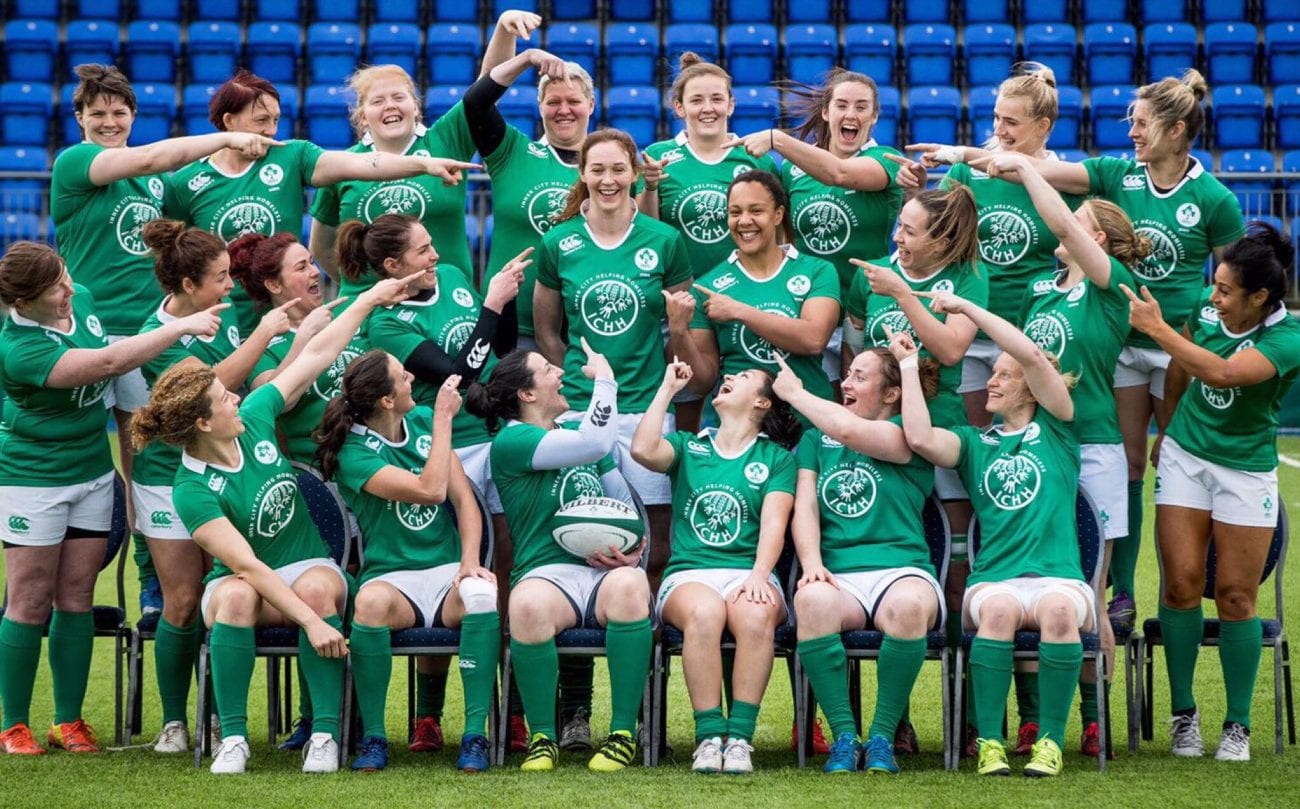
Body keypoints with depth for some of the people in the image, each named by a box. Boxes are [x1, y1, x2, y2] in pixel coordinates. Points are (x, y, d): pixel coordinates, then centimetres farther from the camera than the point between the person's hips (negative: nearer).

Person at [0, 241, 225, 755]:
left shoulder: (81, 299, -2)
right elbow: (107, 363, -32)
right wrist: (182, 326, -30)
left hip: (92, 471, 6)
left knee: (76, 597, 7)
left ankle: (69, 720, 14)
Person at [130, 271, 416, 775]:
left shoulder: (254, 419, -6)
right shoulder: (194, 491, -20)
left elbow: (316, 356, 4)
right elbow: (248, 567, -26)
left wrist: (369, 300, 6)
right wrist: (311, 622, -33)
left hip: (310, 567, 4)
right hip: (242, 581, -4)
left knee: (318, 586, -32)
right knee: (236, 596, -38)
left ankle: (325, 734, -28)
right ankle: (233, 739, -29)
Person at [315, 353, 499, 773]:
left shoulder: (423, 420, 6)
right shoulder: (355, 453, -10)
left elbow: (464, 498, 3)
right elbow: (431, 490, -21)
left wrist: (470, 561, -12)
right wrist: (444, 418, -14)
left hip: (448, 571, 3)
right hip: (392, 577, -3)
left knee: (482, 593, -33)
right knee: (372, 602, -39)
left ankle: (475, 735, -28)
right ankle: (373, 738, -24)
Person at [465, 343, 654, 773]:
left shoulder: (576, 430, 22)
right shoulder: (511, 440, -1)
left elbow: (625, 504, 21)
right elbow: (594, 444, -16)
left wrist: (634, 549, 0)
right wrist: (604, 378, -5)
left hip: (605, 570, 4)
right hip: (549, 571, -4)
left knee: (630, 584, -35)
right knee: (527, 605, -41)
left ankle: (624, 733, -26)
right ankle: (542, 738, -20)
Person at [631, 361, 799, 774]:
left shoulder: (776, 458, 17)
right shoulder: (687, 447, 22)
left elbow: (774, 523, 2)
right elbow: (643, 450, -2)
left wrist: (758, 576, -16)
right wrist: (668, 388, 8)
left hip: (748, 573, 0)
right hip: (689, 573, 0)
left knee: (755, 615, -37)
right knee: (705, 611, -36)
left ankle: (740, 737, -34)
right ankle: (709, 737, -33)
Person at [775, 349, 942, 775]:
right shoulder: (815, 440, 22)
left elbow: (850, 431, -12)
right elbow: (804, 508, 8)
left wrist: (794, 392, 4)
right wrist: (811, 564, -11)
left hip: (901, 569, -2)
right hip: (839, 576, 2)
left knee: (909, 605, -40)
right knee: (812, 600, -36)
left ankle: (882, 736, -23)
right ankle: (843, 736, -26)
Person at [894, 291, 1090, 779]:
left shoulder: (1057, 429, 13)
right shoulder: (974, 442, 19)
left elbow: (1034, 357, -2)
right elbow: (920, 438, -3)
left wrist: (966, 308, 1)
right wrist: (909, 364, 7)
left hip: (1059, 577, -1)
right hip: (993, 580, 1)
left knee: (1057, 608, -36)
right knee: (999, 608, -35)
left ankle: (1051, 740, -26)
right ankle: (989, 741, -29)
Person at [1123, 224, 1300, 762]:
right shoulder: (1205, 308, -7)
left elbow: (1221, 374, -36)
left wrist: (1157, 328, -30)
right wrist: (1166, 428, 22)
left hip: (1245, 470, -3)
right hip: (1184, 455, 3)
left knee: (1235, 596, -1)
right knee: (1181, 582, -4)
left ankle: (1238, 724, 11)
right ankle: (1183, 713, 8)